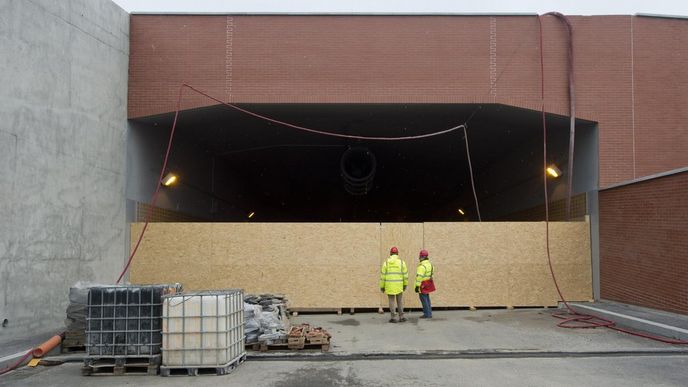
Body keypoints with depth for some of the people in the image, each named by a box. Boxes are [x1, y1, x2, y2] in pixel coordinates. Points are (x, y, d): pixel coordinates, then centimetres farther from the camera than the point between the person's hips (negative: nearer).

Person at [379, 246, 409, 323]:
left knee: (391, 301, 5)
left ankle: (393, 318, 4)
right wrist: (405, 284, 14)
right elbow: (405, 274, 1)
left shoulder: (386, 262, -2)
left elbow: (383, 275, -2)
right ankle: (401, 317, 9)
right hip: (398, 285, 0)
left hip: (389, 284, 0)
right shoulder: (401, 262, -2)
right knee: (400, 300, 11)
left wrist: (382, 286, 5)